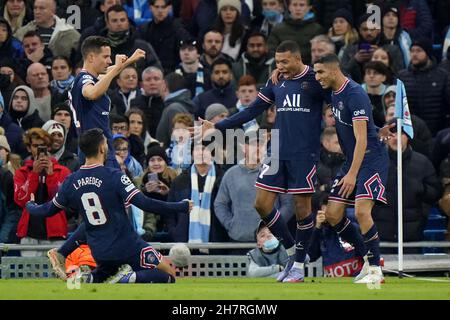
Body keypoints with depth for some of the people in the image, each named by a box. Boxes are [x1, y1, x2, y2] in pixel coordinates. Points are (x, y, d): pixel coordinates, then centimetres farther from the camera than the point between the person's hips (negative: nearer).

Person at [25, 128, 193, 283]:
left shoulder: (71, 182, 0)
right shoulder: (114, 176, -15)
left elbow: (47, 210, 13)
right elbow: (144, 203, -19)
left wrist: (30, 205, 36)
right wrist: (182, 207, -11)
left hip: (99, 252, 5)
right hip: (127, 246, -5)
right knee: (169, 275, 1)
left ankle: (91, 280, -1)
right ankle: (131, 278, -24)